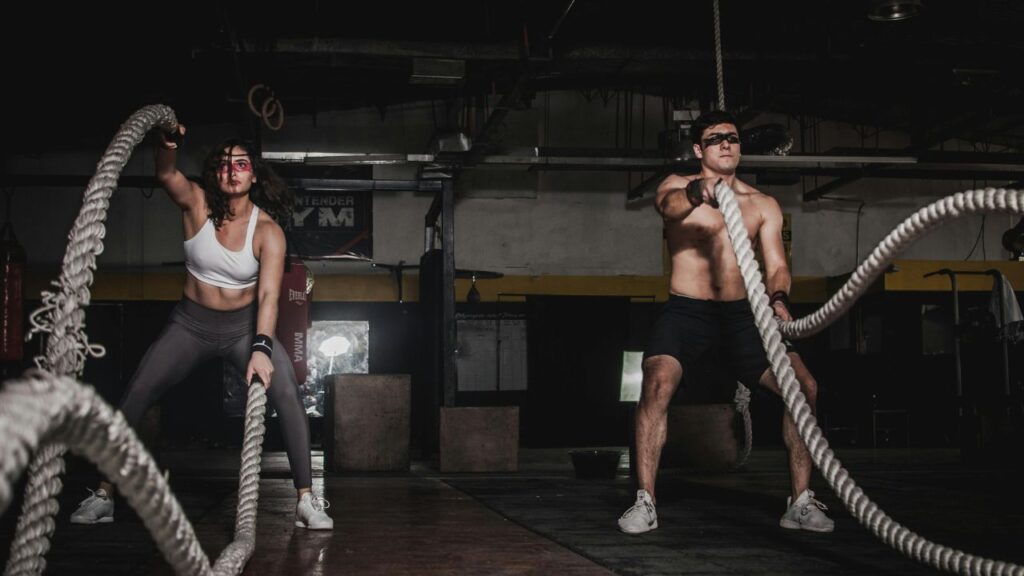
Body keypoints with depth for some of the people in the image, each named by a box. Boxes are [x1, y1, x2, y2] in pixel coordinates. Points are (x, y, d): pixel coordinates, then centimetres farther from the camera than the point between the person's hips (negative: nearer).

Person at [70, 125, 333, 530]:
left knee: (287, 395, -21)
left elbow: (268, 295, -26)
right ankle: (104, 494, 7)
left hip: (244, 326, -2)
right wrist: (169, 145, -55)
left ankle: (307, 500, -14)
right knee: (134, 397, -7)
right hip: (191, 323, 2)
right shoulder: (197, 204, -11)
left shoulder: (267, 231, -17)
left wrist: (261, 348, -41)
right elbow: (166, 175, -32)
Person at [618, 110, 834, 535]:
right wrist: (695, 194, -49)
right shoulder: (678, 185, 1)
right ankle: (645, 502, -17)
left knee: (804, 386, -11)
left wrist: (778, 298, -22)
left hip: (742, 313, 3)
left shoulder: (763, 205, 10)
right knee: (657, 385, -27)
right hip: (686, 310, -3)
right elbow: (667, 205, -24)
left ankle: (801, 503, 1)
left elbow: (776, 264, 2)